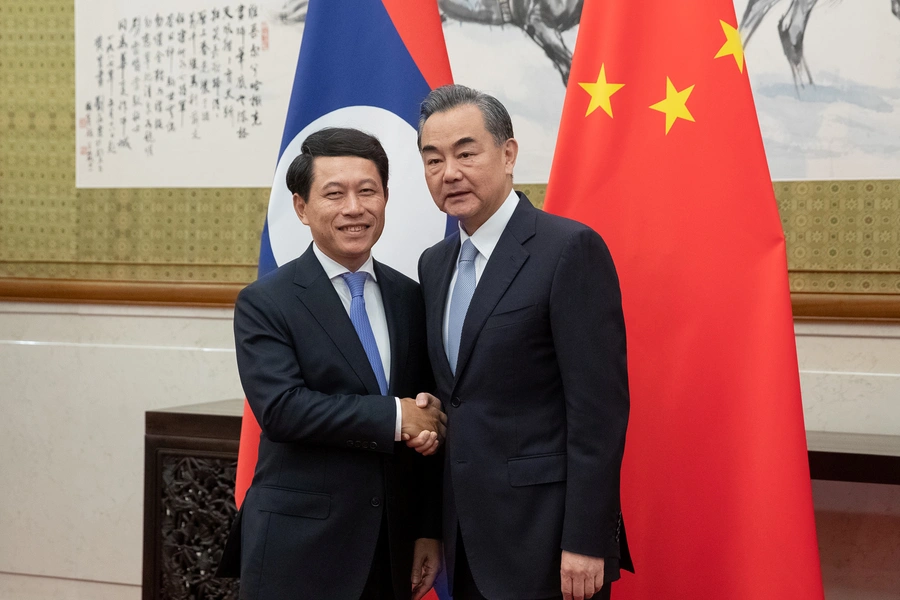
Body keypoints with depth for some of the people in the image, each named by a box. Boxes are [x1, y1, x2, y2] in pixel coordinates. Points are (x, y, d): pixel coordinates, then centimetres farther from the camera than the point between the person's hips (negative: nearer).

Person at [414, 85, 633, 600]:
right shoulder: (435, 265, 11)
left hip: (544, 539, -7)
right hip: (468, 542, 7)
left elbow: (599, 406, -15)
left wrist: (585, 542, -17)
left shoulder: (570, 249, -12)